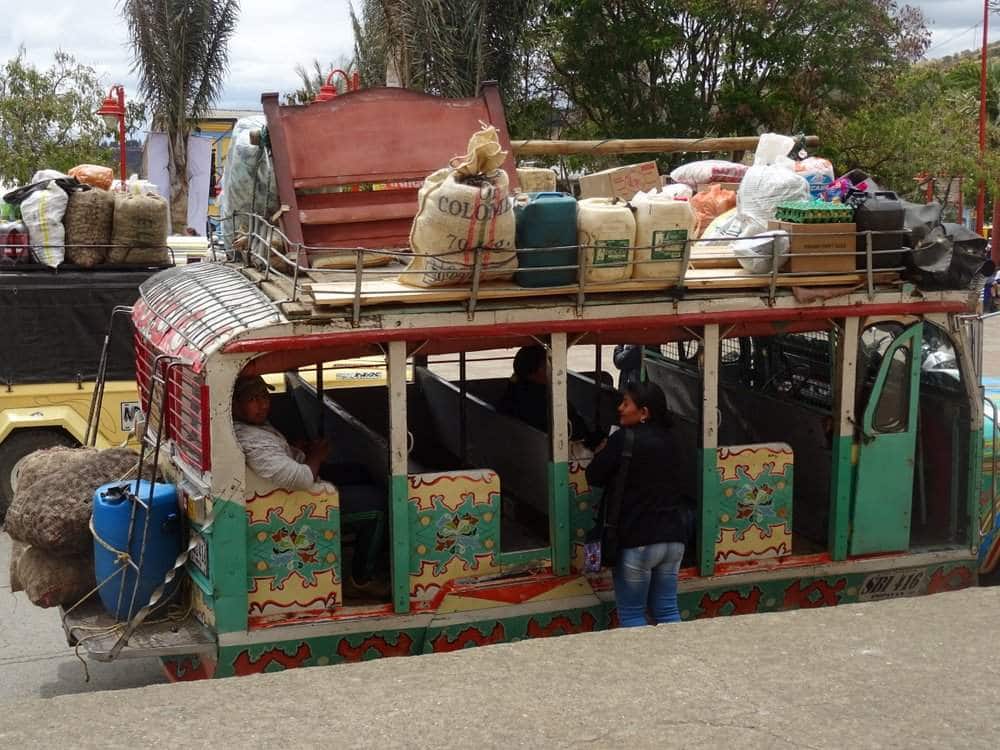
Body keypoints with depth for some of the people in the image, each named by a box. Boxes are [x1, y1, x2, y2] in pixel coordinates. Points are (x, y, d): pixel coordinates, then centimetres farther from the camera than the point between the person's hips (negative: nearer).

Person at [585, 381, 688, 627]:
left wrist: (604, 454, 12)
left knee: (631, 614, 7)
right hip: (673, 537, 6)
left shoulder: (624, 439, -14)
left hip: (638, 540, -6)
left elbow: (593, 476, -8)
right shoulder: (668, 438, 6)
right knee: (667, 610, 14)